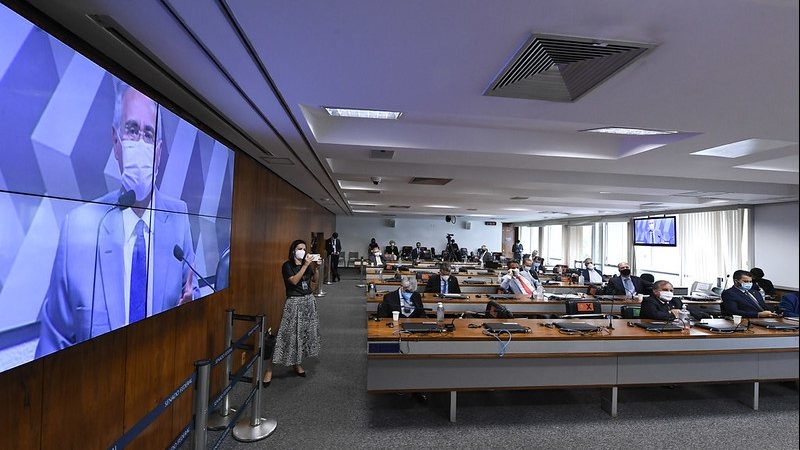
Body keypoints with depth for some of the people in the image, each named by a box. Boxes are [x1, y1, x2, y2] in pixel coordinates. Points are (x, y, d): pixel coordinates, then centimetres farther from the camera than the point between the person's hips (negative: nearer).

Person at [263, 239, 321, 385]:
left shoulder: (307, 264, 7)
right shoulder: (287, 265, -8)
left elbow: (315, 280, 12)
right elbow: (294, 281, -21)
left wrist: (316, 267, -4)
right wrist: (305, 265, -22)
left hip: (308, 301, 6)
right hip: (294, 302, -5)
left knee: (304, 333, 9)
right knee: (287, 334, -7)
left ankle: (297, 364, 26)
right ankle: (269, 369, 3)